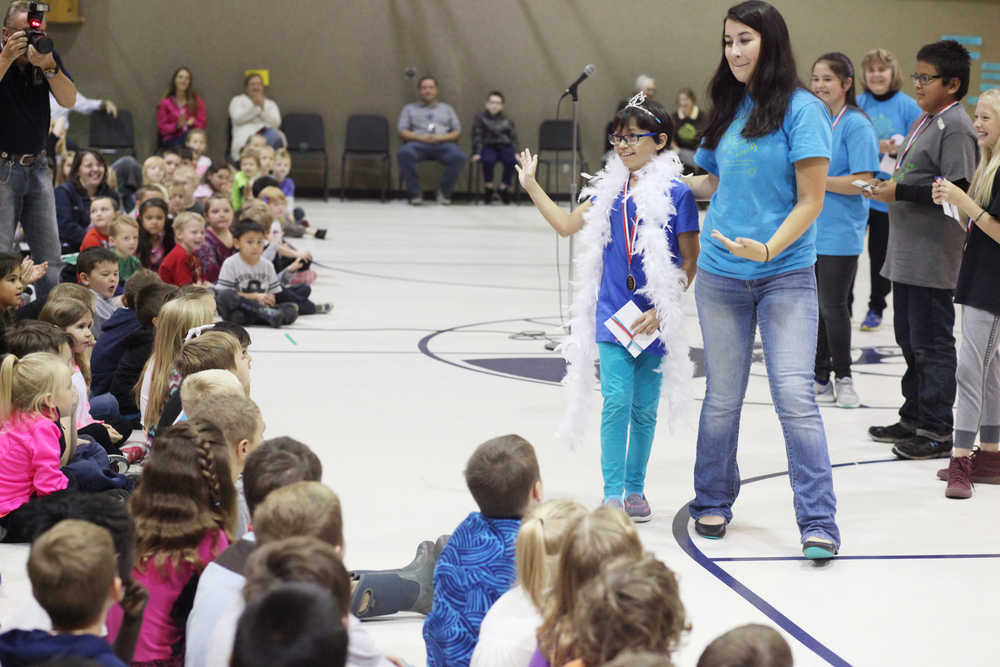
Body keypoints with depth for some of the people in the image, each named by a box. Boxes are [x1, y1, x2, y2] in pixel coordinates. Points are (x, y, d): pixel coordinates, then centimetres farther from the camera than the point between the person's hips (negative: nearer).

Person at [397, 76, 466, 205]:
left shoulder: (447, 108, 27)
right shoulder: (409, 108, 24)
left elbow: (457, 132, 17)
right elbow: (402, 132, 11)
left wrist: (441, 138, -5)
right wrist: (421, 137, -9)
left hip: (443, 144, 1)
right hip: (418, 143, -1)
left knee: (459, 157, -35)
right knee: (404, 153, -38)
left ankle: (444, 191, -15)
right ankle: (415, 193, -25)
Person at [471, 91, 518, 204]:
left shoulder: (507, 121, 17)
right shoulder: (480, 117, 11)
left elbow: (513, 139, 15)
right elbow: (477, 136, 3)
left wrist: (515, 153, -1)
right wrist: (477, 153, -9)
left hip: (505, 147, 2)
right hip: (488, 147, -2)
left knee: (512, 160, -31)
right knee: (488, 160, -36)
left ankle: (504, 187, -10)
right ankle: (488, 187, -14)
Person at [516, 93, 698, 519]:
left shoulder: (675, 194, -8)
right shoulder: (610, 189, 5)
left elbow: (690, 261, -7)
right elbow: (567, 225, 15)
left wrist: (661, 311, -13)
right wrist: (531, 187, 12)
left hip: (654, 320, -2)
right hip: (612, 314, 2)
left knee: (644, 408, 9)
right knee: (616, 401, -7)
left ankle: (635, 489, 23)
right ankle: (612, 493, -2)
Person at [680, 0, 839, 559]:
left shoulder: (802, 110, -7)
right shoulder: (729, 110, 10)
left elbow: (811, 201, -11)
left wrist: (769, 249, -22)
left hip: (786, 276, -5)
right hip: (721, 276, 5)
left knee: (795, 396, -12)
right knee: (722, 399, 11)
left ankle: (819, 523, -8)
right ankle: (713, 503, 28)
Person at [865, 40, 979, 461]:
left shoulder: (955, 127, -14)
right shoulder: (926, 122, 16)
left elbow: (957, 190, -23)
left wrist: (900, 191, -20)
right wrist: (888, 186, 9)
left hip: (933, 258, -10)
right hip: (907, 253, 10)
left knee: (931, 344, -4)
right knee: (909, 339, 17)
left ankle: (938, 432, 3)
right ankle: (914, 420, 27)